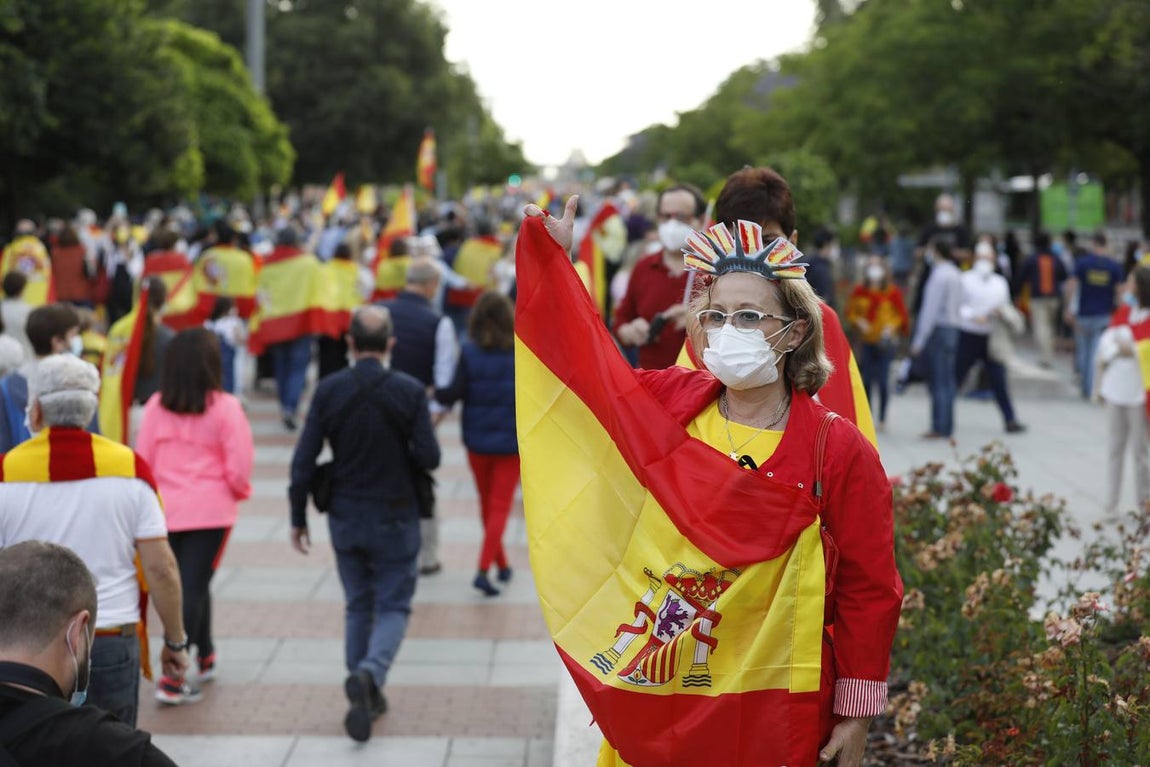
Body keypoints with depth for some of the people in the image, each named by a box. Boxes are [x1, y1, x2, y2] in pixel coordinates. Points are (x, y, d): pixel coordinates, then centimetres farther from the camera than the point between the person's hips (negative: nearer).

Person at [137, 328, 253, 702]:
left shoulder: (156, 406, -3)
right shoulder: (224, 407, -12)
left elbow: (142, 461, 2)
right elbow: (239, 466, -11)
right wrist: (240, 490, 11)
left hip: (165, 509, 3)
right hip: (210, 510, -3)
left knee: (191, 584, 20)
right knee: (193, 588, 1)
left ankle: (205, 657, 36)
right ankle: (172, 678, -6)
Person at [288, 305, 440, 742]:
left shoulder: (328, 391, -8)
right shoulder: (410, 391, -12)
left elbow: (304, 460, -8)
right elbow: (429, 457, -12)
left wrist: (298, 517, 3)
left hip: (345, 517, 2)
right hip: (395, 518, -2)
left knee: (358, 606, 17)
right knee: (393, 607, 6)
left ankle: (367, 696, 21)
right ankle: (369, 673, -20)